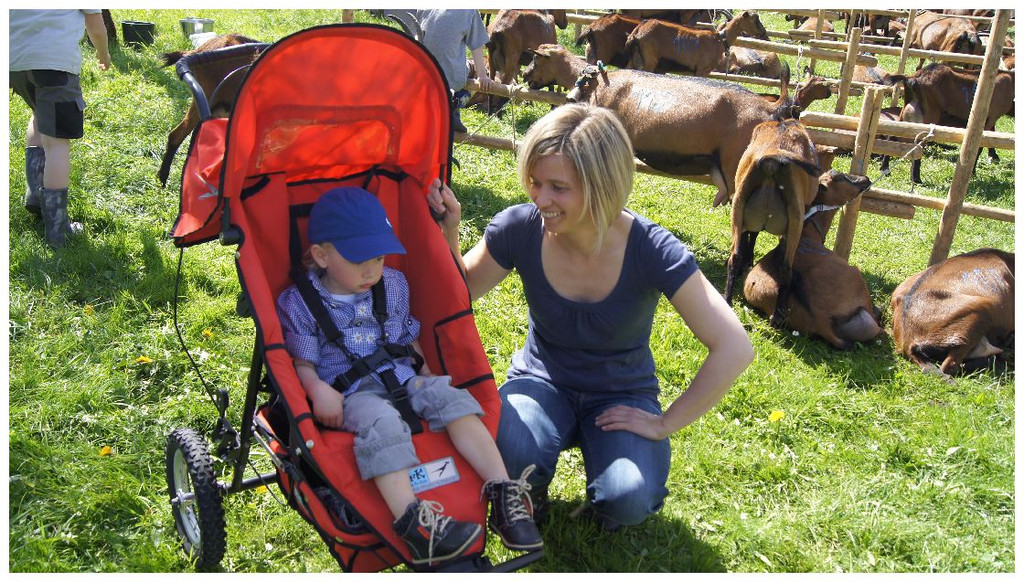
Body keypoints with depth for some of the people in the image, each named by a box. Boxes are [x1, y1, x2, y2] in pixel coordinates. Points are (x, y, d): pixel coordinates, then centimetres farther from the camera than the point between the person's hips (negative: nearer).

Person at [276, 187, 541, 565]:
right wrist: (318, 390, -20)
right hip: (348, 393, -4)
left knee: (453, 399, -21)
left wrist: (425, 373, 8)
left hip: (402, 378, 5)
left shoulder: (393, 285, 12)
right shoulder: (300, 303, -1)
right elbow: (302, 362, -1)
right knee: (381, 421, -37)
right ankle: (411, 521, -45)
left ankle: (503, 494, -26)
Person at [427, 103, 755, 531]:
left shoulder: (650, 250, -25)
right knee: (511, 453, -33)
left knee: (629, 499, -29)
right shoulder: (519, 229, -18)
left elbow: (734, 350, -24)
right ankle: (528, 492, 6)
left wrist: (665, 424, -18)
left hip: (622, 394, -1)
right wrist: (447, 234, -23)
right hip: (542, 381, 1)